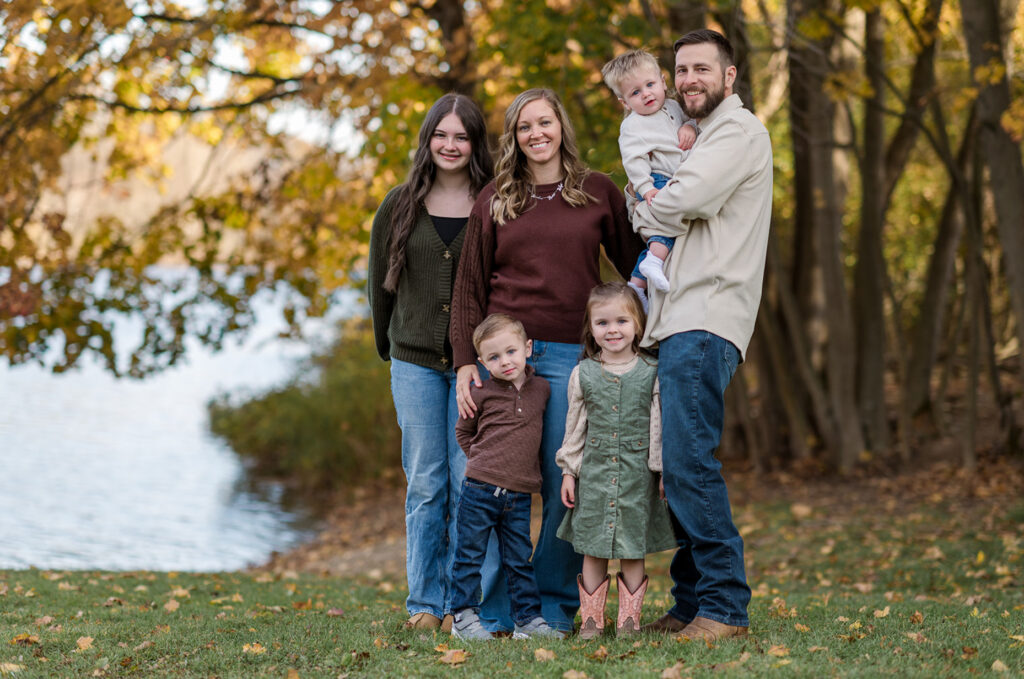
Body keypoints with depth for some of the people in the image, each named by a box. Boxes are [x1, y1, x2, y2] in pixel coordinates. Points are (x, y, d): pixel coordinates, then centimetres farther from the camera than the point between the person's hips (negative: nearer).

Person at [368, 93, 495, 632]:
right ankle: (425, 601, 11)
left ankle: (462, 599, 7)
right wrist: (388, 345, 15)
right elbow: (379, 281, 14)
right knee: (424, 484, 4)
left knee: (468, 482, -2)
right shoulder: (400, 206, 7)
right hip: (415, 362, 2)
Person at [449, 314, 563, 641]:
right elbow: (463, 432, 12)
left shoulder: (541, 388, 5)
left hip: (519, 495, 3)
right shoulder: (482, 394, -4)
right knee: (470, 555, 3)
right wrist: (481, 458, 2)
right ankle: (464, 616, 12)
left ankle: (528, 618, 16)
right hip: (480, 490, -3)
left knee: (520, 560, 9)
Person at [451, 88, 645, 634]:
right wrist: (465, 361, -1)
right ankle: (494, 609, 9)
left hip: (569, 357, -1)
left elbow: (635, 266, 13)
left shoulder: (599, 193, 8)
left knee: (564, 484, -2)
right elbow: (469, 286, 8)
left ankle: (554, 607, 10)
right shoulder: (494, 200, 10)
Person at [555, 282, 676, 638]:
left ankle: (629, 618, 13)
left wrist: (665, 471, 1)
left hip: (637, 472, -1)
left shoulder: (651, 373, 1)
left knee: (633, 548, 3)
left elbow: (659, 425, 4)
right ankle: (591, 618, 13)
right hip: (594, 472, 1)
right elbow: (575, 426, 9)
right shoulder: (583, 374, 4)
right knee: (593, 548, 4)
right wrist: (569, 471, 6)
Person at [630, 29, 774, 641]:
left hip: (705, 323, -10)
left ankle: (725, 606, -13)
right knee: (679, 464, 8)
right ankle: (693, 602, 12)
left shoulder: (739, 130, -3)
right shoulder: (705, 134, 28)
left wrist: (640, 213, 3)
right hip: (678, 323, 10)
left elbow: (681, 201, -16)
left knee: (689, 461, -16)